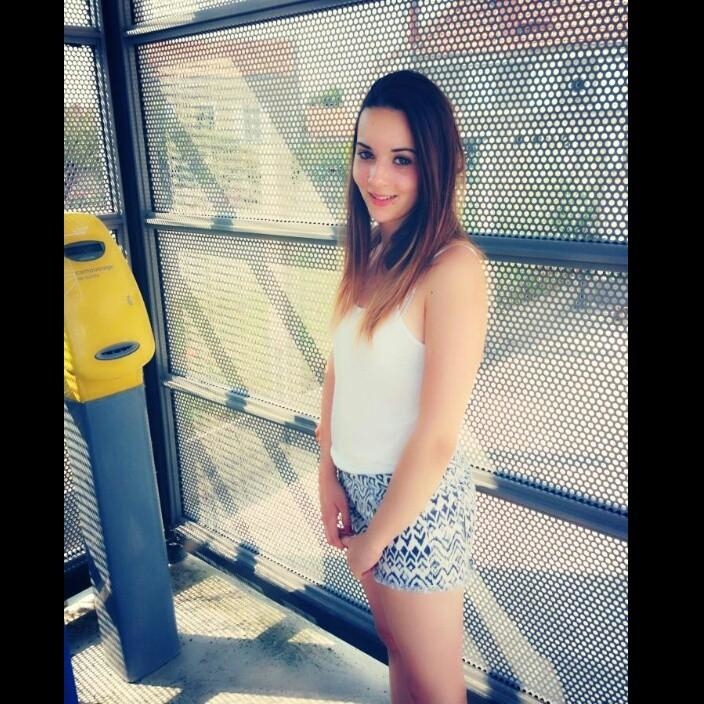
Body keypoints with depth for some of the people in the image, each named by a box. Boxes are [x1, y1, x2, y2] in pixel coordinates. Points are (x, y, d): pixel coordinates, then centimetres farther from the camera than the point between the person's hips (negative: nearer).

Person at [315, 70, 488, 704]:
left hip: (417, 497, -7)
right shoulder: (368, 253, 2)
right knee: (395, 646, 27)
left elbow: (438, 437, -22)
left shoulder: (452, 265, -23)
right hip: (358, 483, 7)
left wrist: (376, 537, -10)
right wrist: (329, 474, -1)